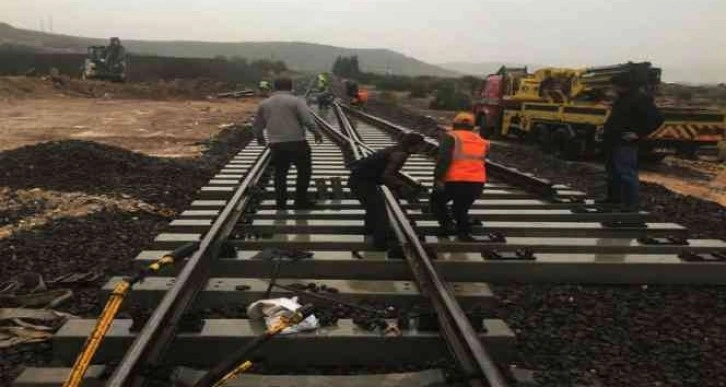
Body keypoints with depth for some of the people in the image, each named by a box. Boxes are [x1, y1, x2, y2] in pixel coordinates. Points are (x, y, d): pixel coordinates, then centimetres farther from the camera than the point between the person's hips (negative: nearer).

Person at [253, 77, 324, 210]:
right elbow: (308, 120, -13)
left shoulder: (264, 103, 12)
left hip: (276, 144, 5)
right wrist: (316, 133, 0)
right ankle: (301, 201, 8)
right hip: (296, 142, -4)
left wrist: (259, 137, 38)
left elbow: (257, 124, 21)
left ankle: (281, 202, 19)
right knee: (304, 171, 8)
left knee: (280, 173, 16)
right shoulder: (296, 101, -3)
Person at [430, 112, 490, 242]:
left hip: (455, 180, -5)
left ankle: (448, 225, 4)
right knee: (461, 208, 23)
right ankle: (465, 233, 14)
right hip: (478, 182, 5)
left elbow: (444, 159, -12)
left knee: (437, 201, 18)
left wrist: (438, 178, -14)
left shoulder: (451, 137, 1)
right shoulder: (482, 141, 20)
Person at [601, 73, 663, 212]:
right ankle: (614, 196, 31)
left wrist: (638, 134, -20)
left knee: (626, 173, -9)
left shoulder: (640, 99, -14)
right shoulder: (621, 98, 16)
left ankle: (632, 203, -5)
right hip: (613, 142, 10)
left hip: (625, 144, -10)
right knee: (613, 171, 18)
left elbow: (657, 119, -19)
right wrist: (607, 129, 17)